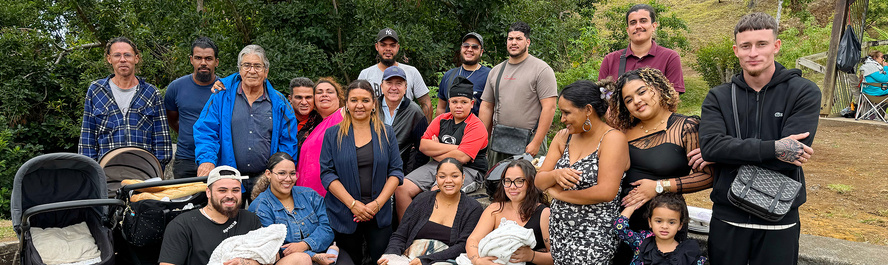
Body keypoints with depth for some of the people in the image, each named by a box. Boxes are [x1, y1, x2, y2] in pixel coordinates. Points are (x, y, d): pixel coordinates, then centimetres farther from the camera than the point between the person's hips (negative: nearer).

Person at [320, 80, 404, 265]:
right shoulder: (333, 135, 3)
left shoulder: (386, 133, 6)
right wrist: (353, 204, -13)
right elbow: (327, 173, -3)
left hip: (379, 215, 1)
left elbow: (396, 171, 2)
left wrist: (377, 203, -10)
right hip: (343, 214, -1)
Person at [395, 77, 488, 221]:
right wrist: (454, 147, -9)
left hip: (467, 170, -6)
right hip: (436, 166, 6)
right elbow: (423, 145, 0)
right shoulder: (441, 120, 11)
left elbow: (461, 157, -17)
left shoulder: (476, 126, -6)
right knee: (401, 189, -11)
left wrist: (435, 152, -3)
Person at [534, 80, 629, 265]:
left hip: (594, 239, -5)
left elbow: (606, 192, -22)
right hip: (559, 233, 6)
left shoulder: (612, 138, -12)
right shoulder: (563, 137, 8)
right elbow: (539, 182, 6)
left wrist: (558, 193, -11)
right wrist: (555, 175, -17)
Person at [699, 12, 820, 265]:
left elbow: (788, 158, -17)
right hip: (727, 218, 2)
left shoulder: (804, 92, -5)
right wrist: (773, 149, -24)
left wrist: (728, 153, -16)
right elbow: (710, 145, -17)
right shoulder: (718, 97, 0)